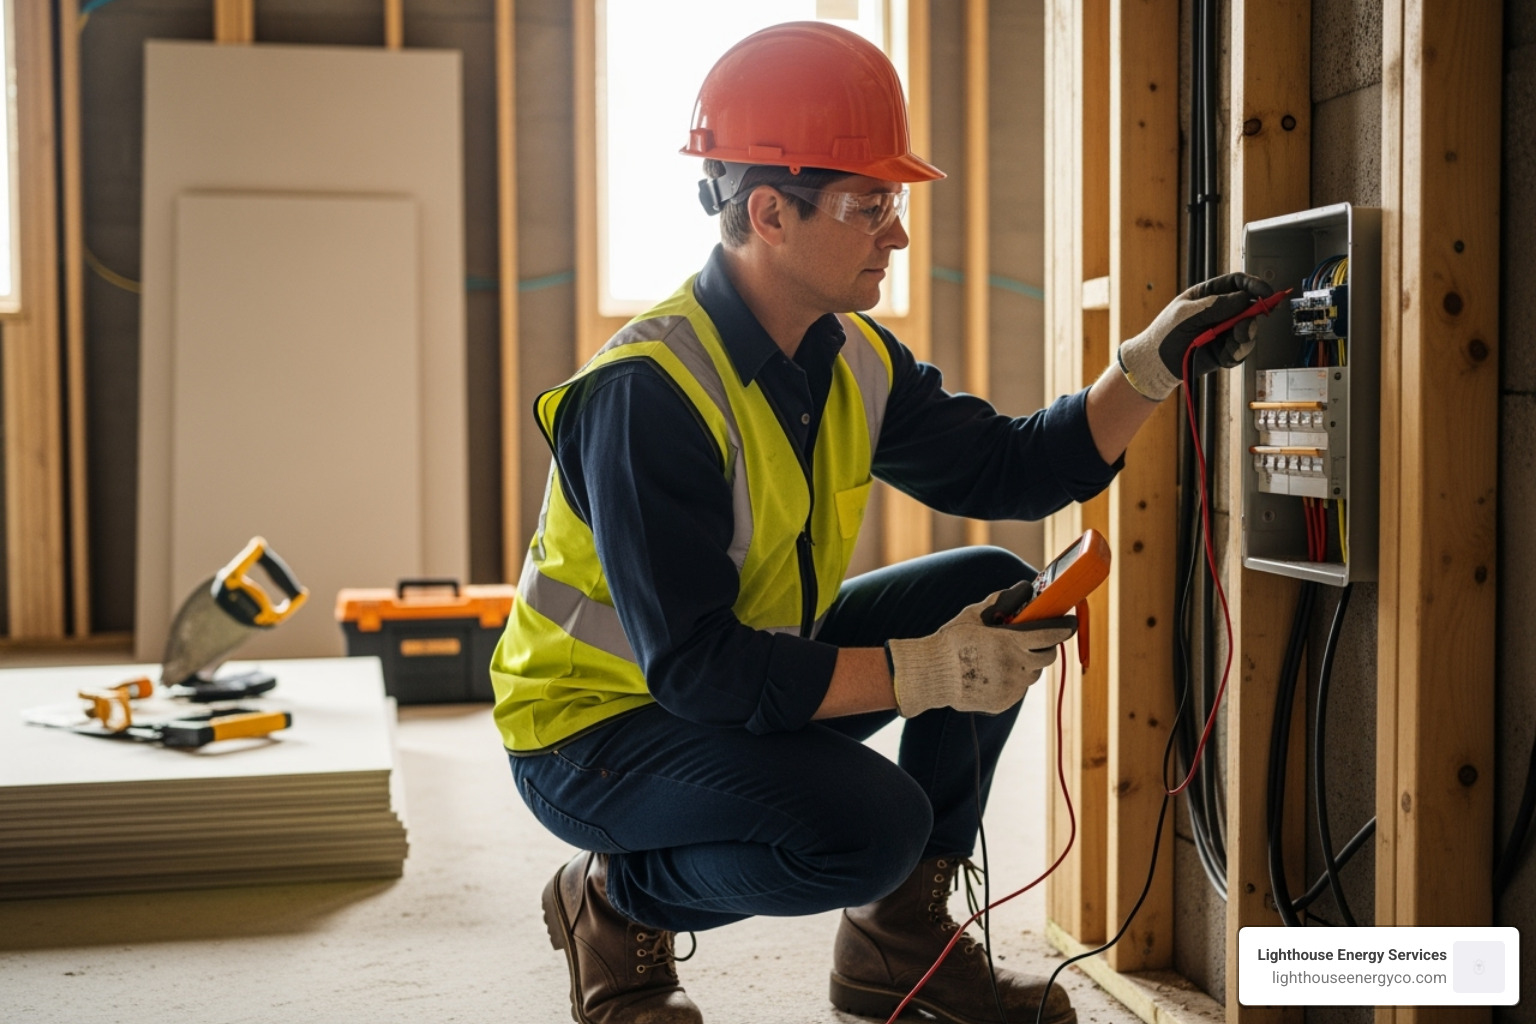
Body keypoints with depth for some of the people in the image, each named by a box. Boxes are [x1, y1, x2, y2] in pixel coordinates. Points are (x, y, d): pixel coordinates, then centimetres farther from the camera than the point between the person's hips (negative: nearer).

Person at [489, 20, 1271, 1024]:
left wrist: (1153, 366, -11)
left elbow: (1013, 469, 3)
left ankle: (900, 937, 9)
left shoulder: (857, 360, -1)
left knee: (995, 593, -2)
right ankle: (617, 905, 0)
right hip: (596, 728, -8)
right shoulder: (648, 391, -29)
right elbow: (696, 667, -32)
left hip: (752, 673, 8)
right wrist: (929, 671, -32)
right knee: (874, 823, -30)